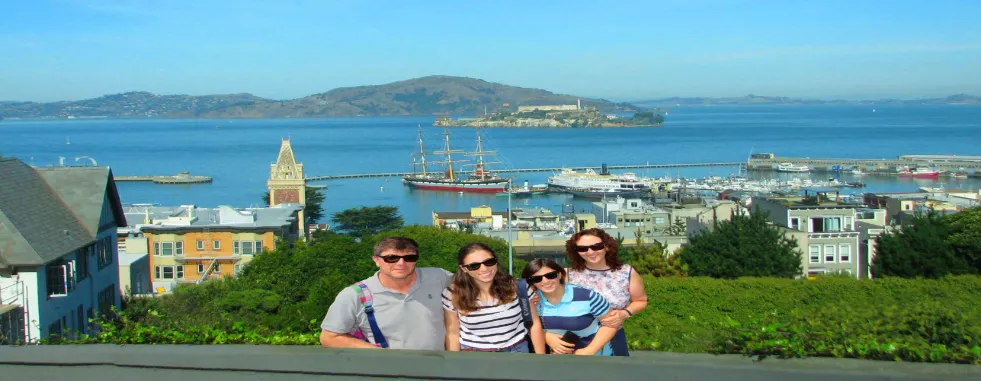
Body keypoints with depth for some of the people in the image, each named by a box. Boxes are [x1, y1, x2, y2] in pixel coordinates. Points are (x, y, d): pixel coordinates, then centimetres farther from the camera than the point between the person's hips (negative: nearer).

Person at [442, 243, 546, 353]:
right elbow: (452, 333, -4)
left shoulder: (517, 287, -11)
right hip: (473, 350, -1)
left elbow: (535, 323, -3)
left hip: (517, 349, 1)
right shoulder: (452, 294, -13)